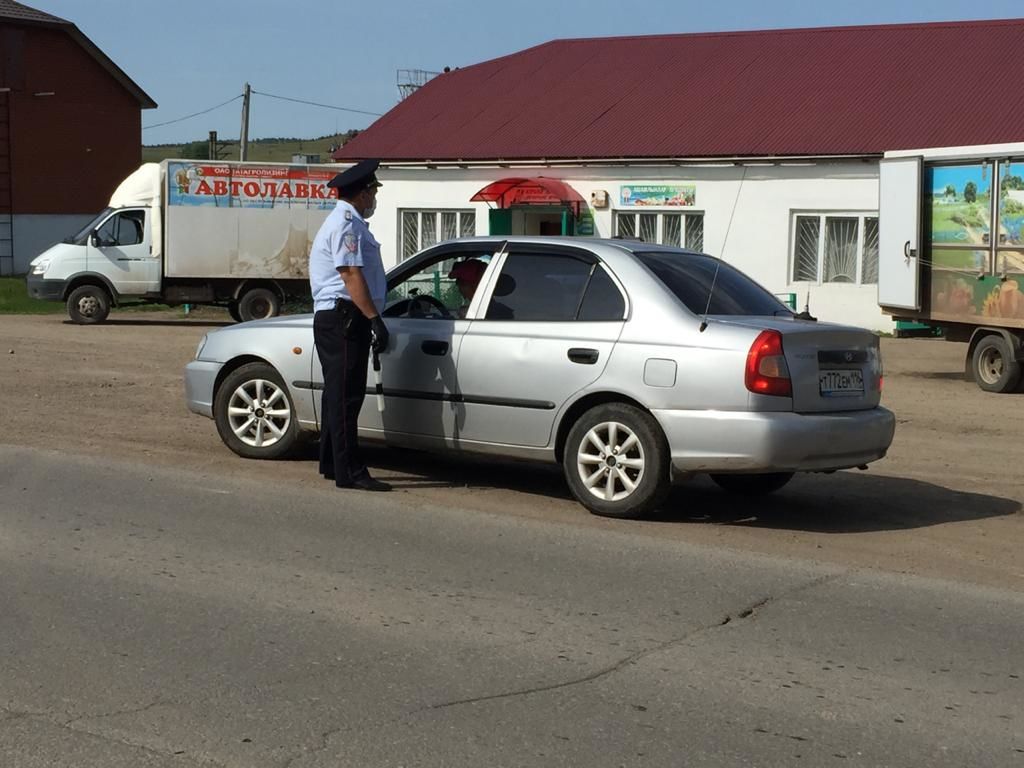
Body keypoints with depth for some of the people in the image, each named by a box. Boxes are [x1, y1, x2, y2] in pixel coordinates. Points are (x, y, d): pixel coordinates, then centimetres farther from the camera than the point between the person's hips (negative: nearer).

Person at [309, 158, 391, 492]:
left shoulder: (345, 221, 22)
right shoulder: (347, 223, -12)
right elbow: (352, 276, -21)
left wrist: (372, 318, 25)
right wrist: (375, 319, -24)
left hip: (334, 319, 11)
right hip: (343, 318, -11)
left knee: (338, 394, 17)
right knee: (345, 396, -11)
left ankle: (332, 464, 25)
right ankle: (349, 471, -11)